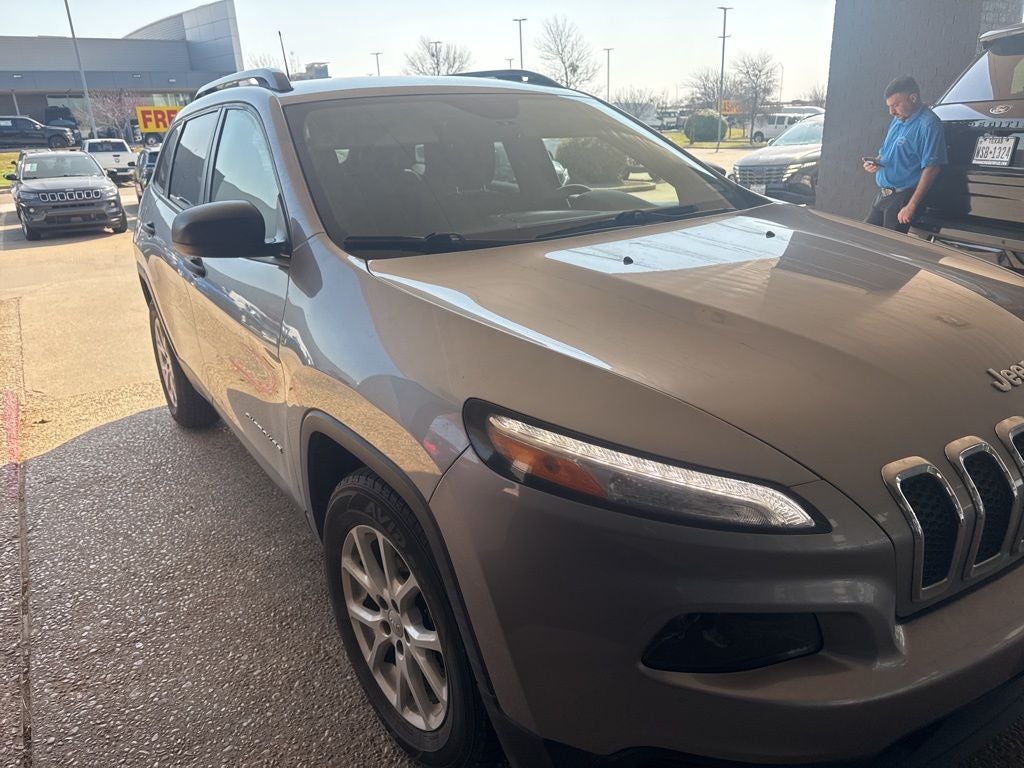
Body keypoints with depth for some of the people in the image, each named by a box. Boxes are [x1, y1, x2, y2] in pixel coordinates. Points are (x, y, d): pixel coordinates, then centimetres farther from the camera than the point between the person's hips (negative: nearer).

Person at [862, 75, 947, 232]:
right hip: (882, 194, 9)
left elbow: (931, 168, -19)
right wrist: (875, 162, 0)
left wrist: (911, 206, -22)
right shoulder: (897, 120, 13)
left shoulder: (928, 124, -14)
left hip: (903, 197, -8)